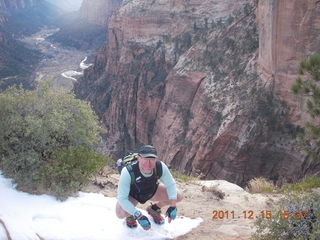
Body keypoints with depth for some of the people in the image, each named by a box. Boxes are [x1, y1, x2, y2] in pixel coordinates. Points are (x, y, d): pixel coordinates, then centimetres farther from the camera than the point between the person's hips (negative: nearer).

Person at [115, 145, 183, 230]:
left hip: (152, 191, 3)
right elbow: (122, 198, -36)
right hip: (132, 195, -3)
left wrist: (172, 206, -26)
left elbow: (170, 184, -15)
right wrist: (139, 216, -43)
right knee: (121, 214, -33)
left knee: (178, 196, -13)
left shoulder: (161, 167, -31)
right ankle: (130, 216, 7)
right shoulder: (128, 172, -40)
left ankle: (154, 209, 14)